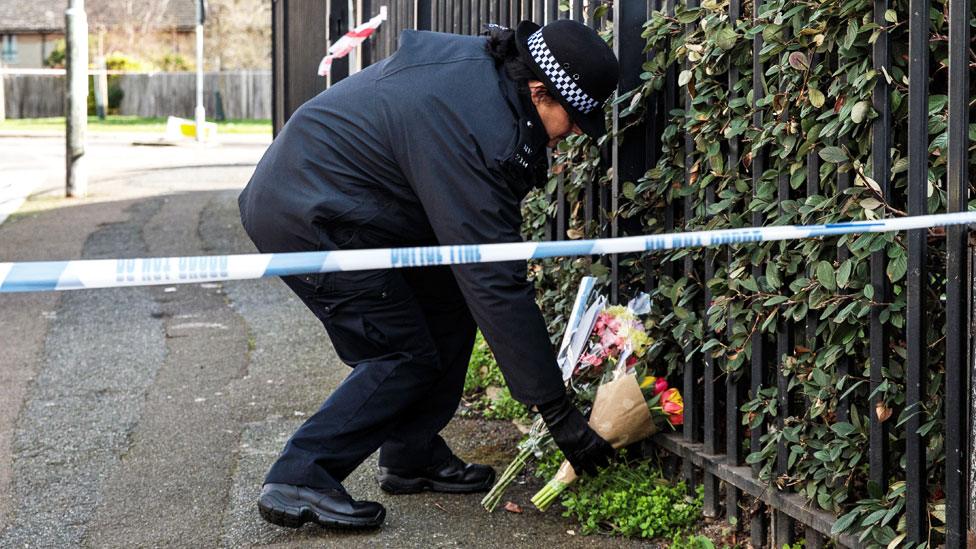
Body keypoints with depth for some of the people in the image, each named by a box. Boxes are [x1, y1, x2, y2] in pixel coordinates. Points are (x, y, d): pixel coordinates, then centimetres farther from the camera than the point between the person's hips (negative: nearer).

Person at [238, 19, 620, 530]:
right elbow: (496, 281, -29)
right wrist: (558, 412, -26)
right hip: (306, 221, -10)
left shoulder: (485, 64, -2)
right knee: (405, 358, -7)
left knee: (449, 302, 9)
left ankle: (412, 457, 17)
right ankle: (297, 480, -6)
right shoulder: (470, 130, -30)